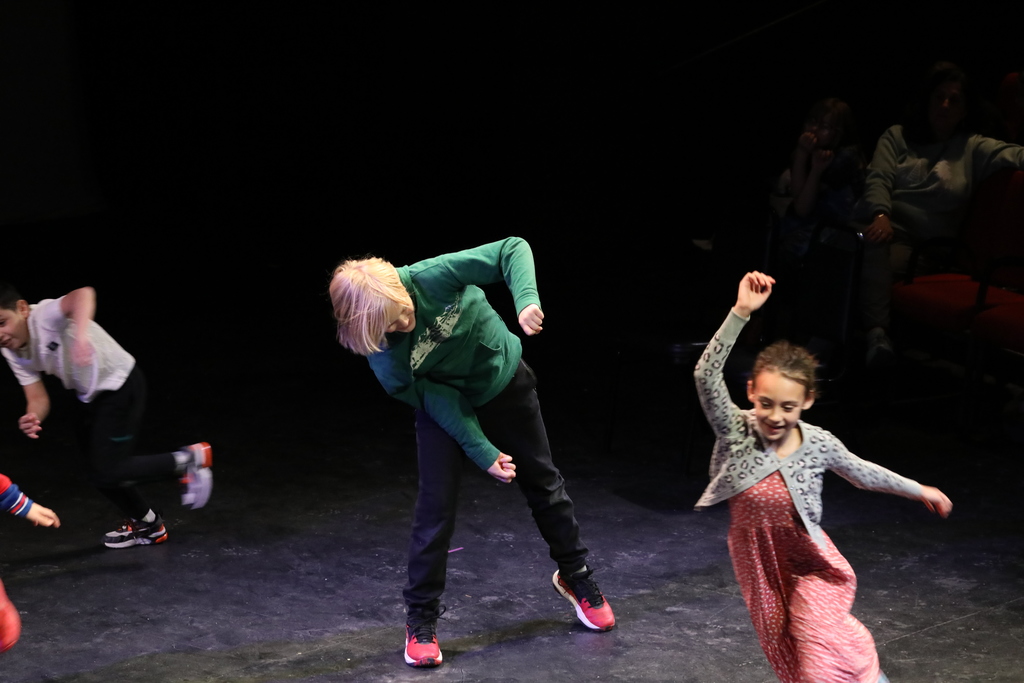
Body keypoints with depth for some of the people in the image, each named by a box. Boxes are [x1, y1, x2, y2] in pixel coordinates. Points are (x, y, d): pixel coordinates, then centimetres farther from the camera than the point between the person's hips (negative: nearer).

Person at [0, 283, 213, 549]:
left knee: (107, 474, -14)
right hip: (90, 395, 9)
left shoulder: (46, 315, -31)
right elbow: (38, 398, -3)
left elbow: (83, 294, -53)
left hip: (120, 386, -9)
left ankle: (187, 460, 1)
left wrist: (81, 336, -72)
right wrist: (31, 418, -28)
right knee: (100, 468, 19)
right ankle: (146, 525, 40)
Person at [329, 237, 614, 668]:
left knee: (542, 480, 16)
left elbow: (512, 249, -30)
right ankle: (421, 621, 6)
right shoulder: (381, 354, -29)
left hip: (506, 380, 2)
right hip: (448, 403, -1)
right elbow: (436, 400, -21)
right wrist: (483, 452, -23)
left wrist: (526, 299, -46)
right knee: (435, 507, -9)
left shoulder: (432, 277, -34)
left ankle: (575, 576, 38)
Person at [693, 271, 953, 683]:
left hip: (808, 568, -1)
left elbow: (863, 473, 4)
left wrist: (920, 491, 16)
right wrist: (741, 312, -46)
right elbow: (706, 375, -36)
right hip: (760, 568, 2)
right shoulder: (736, 433, -20)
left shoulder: (819, 445, -16)